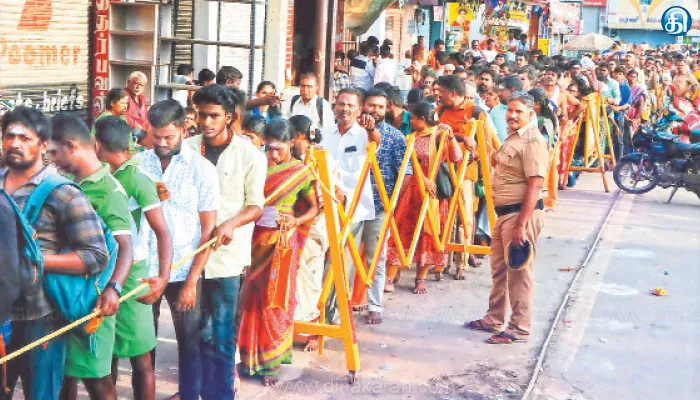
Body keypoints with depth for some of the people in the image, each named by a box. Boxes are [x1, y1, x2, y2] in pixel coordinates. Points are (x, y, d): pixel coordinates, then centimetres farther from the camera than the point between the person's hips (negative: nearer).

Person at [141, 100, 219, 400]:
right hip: (144, 269, 2)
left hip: (183, 272, -2)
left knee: (190, 343, 6)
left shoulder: (202, 169, -5)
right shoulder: (139, 163, 2)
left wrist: (191, 280, -10)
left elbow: (208, 230, -5)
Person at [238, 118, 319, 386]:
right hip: (256, 238, 2)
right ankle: (249, 356, 18)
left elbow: (314, 208, 0)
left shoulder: (301, 171, -3)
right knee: (252, 296, 4)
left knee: (276, 299, 3)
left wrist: (296, 221, -17)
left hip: (283, 242, -2)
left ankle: (270, 362, 13)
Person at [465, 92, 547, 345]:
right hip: (504, 212, 10)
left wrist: (521, 224, -24)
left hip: (521, 213, -10)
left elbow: (535, 185, -22)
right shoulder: (513, 137, 16)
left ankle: (519, 329, 7)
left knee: (518, 271, -2)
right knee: (499, 269, 17)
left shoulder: (532, 141, -16)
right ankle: (493, 320, 29)